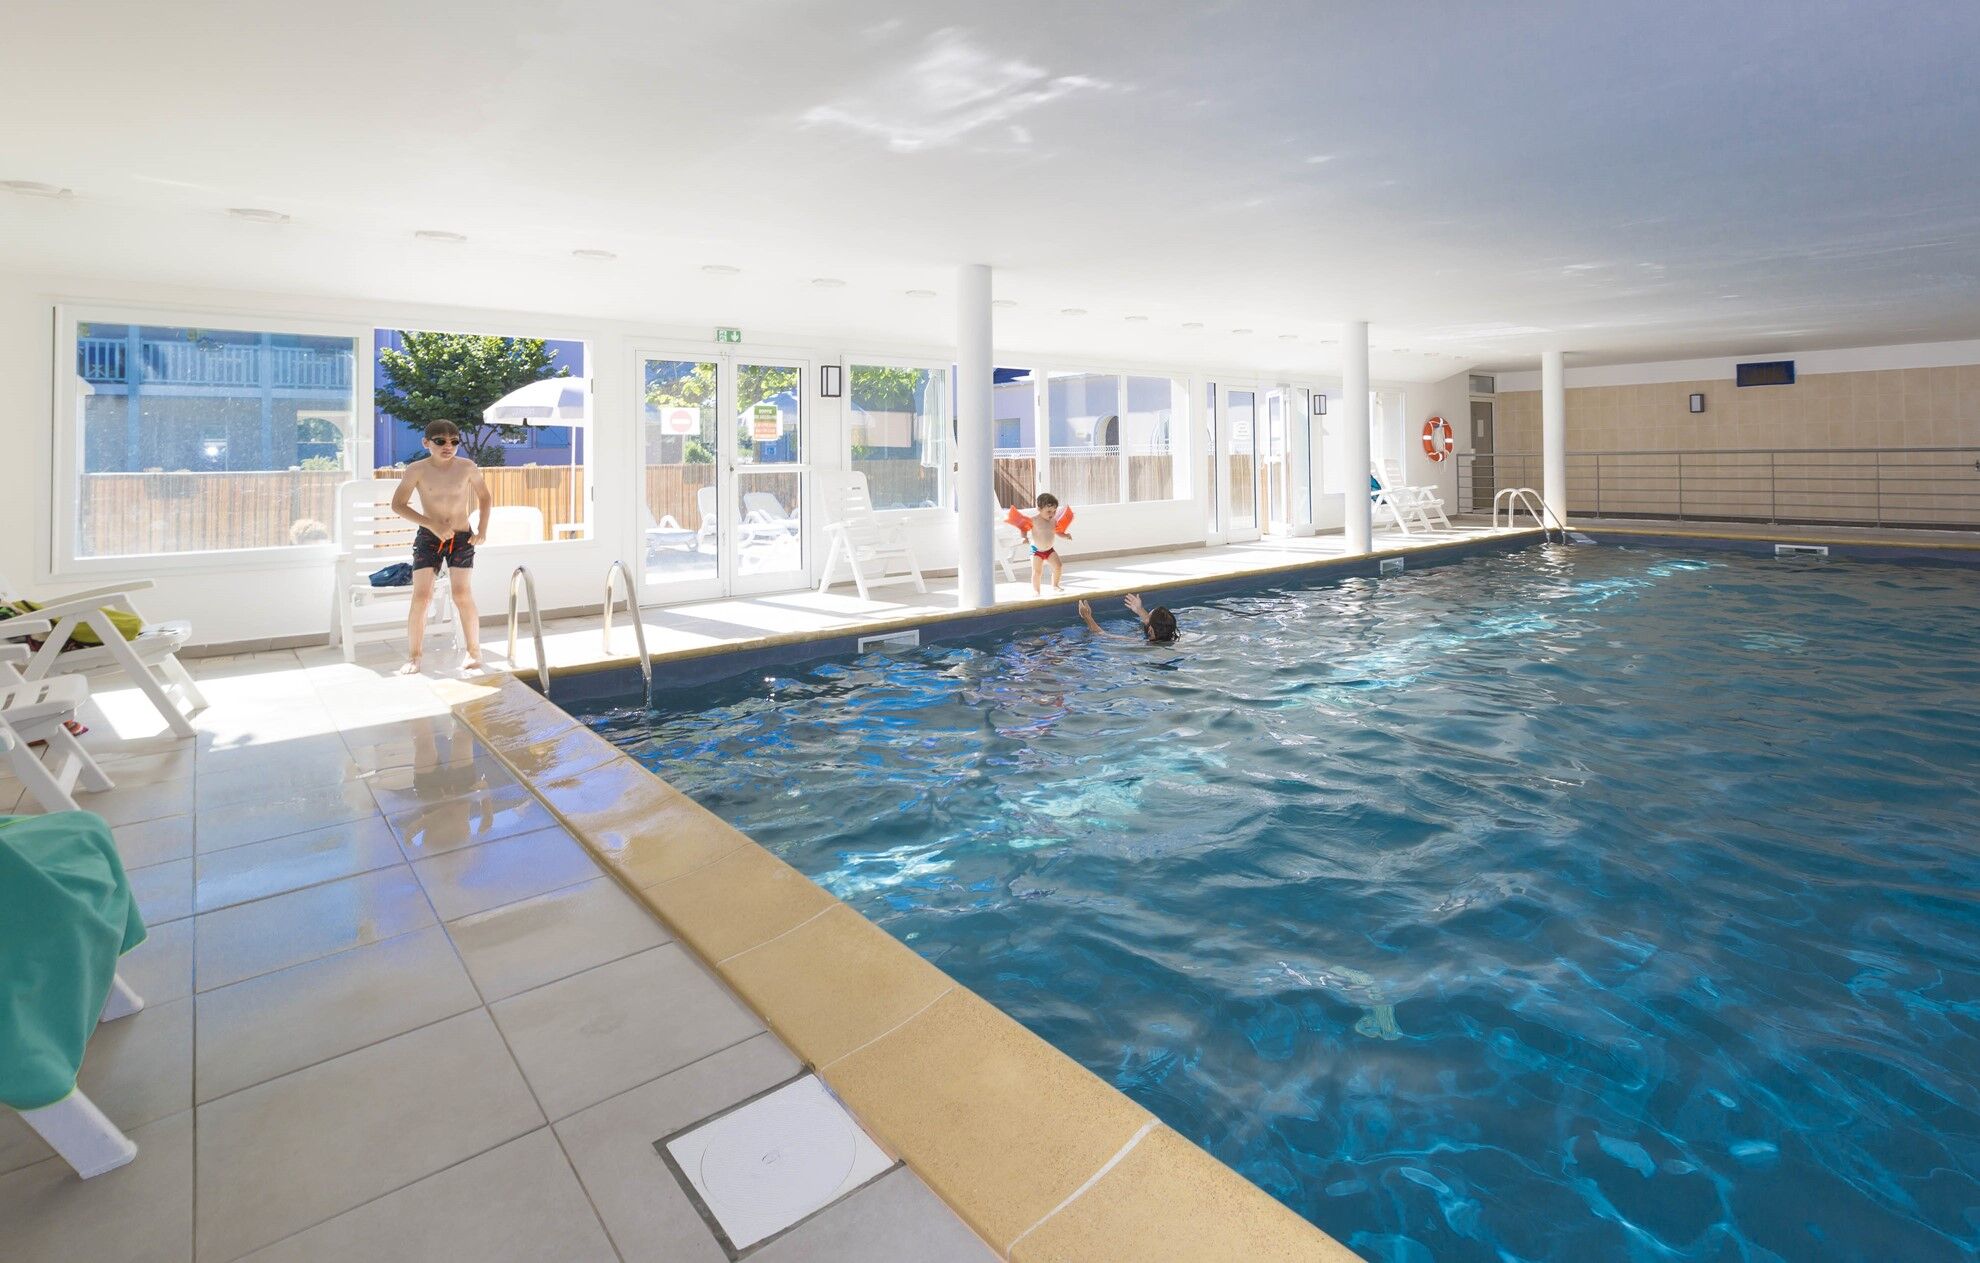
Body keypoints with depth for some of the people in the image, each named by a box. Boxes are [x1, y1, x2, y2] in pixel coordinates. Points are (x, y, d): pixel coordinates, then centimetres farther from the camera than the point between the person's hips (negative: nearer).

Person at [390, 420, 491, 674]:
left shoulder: (467, 467, -6)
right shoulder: (417, 470, -9)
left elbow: (485, 498, 9)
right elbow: (398, 505, -5)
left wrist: (482, 530, 0)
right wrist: (431, 524, -15)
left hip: (462, 538, 0)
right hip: (428, 538, 0)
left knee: (463, 596, -5)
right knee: (421, 597, -6)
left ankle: (475, 653, 9)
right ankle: (413, 657, 5)